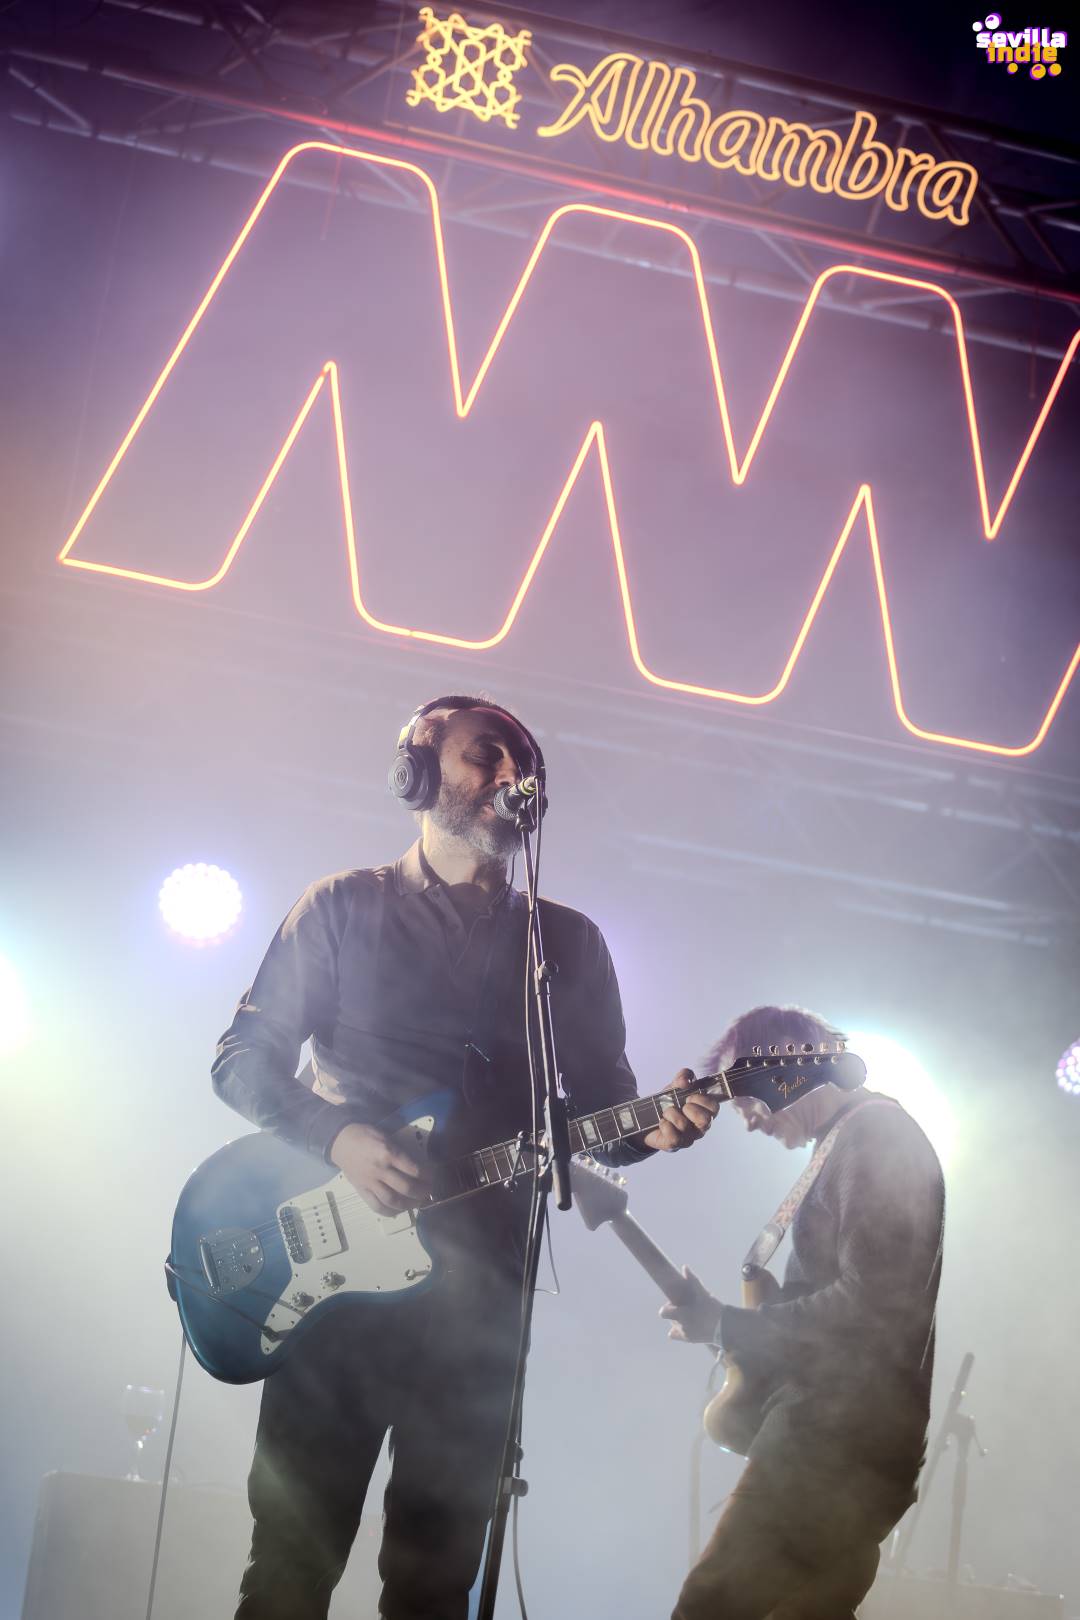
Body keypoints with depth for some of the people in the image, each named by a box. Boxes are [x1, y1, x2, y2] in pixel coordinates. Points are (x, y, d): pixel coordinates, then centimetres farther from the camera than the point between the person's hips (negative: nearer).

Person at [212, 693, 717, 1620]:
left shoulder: (568, 941, 13)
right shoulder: (347, 907, 8)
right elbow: (243, 1055, 5)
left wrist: (651, 1127, -12)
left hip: (481, 1276, 2)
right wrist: (340, 1137, -12)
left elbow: (602, 1103, 11)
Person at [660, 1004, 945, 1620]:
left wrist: (724, 1326, -16)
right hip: (841, 1437, 11)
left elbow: (872, 1308, -22)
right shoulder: (867, 1137, 20)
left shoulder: (875, 1135, -12)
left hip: (838, 1442, -11)